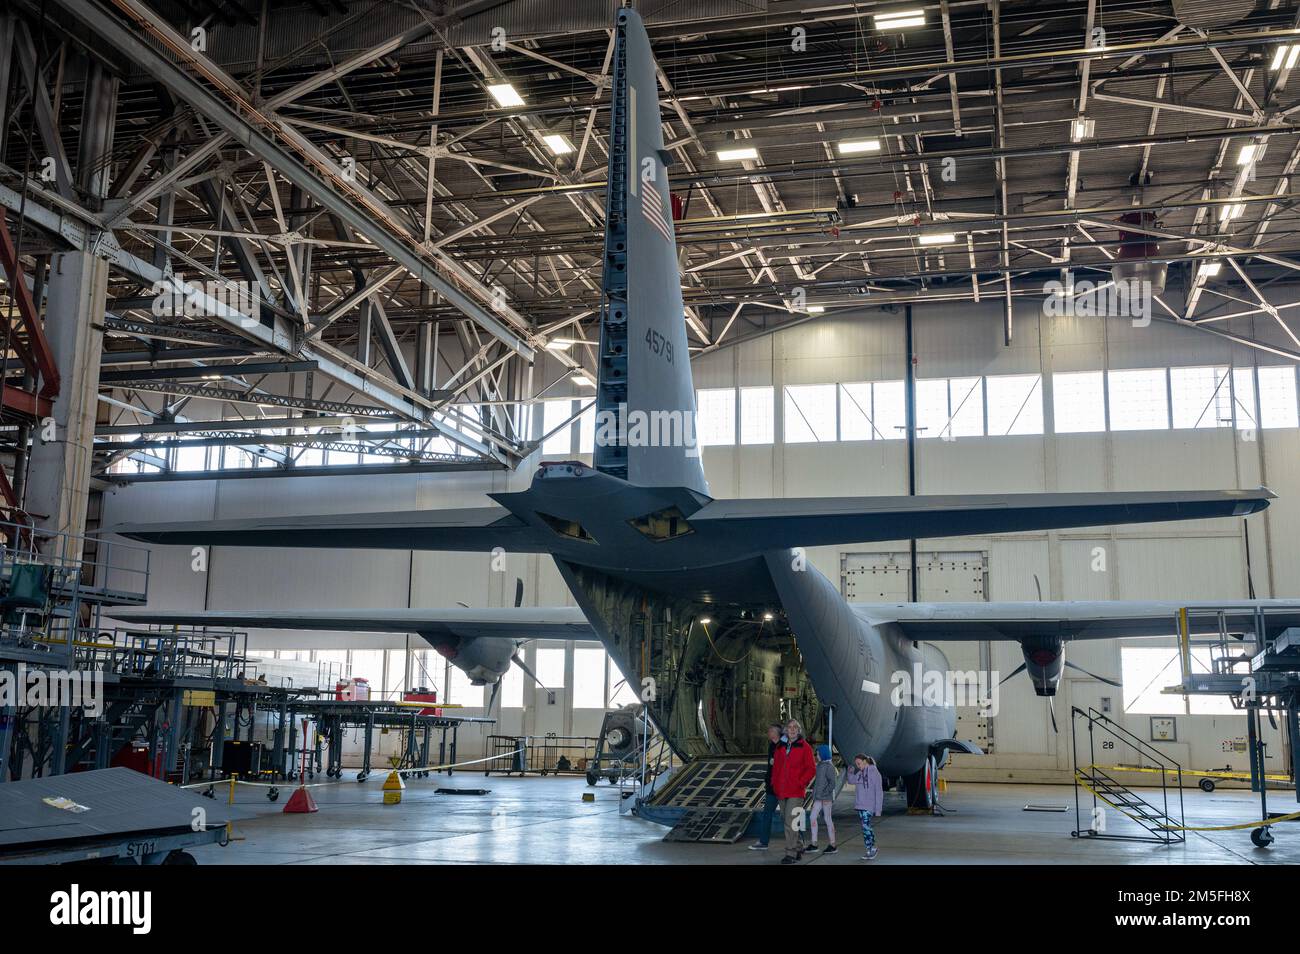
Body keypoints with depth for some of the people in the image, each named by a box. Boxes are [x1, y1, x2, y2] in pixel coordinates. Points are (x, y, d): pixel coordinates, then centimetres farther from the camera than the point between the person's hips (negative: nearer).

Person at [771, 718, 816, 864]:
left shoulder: (805, 747, -2)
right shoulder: (780, 747, 13)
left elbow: (811, 770, -5)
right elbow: (776, 767, 19)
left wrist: (800, 783, -13)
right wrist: (775, 785, 9)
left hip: (796, 792, -6)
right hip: (781, 792, 6)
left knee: (790, 823, -13)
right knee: (785, 822, 13)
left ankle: (791, 854, -9)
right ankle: (798, 848, 28)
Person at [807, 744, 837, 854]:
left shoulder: (829, 767, -11)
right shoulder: (819, 766, 13)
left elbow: (832, 783, -15)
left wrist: (825, 793, -17)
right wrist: (815, 793, 12)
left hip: (826, 798, -8)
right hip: (818, 798, 8)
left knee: (827, 819, -2)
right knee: (813, 817, 1)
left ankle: (832, 845, 7)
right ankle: (814, 844, 3)